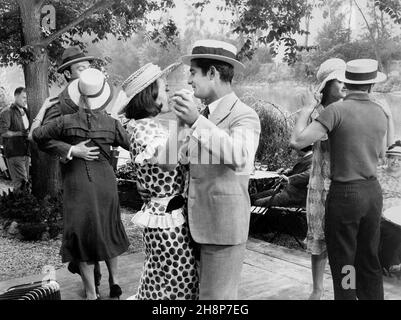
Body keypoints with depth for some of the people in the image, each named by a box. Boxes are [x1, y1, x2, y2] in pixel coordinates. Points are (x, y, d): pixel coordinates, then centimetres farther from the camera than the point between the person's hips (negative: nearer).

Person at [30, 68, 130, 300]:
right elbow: (131, 145, 8)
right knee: (109, 231, 23)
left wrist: (43, 108, 13)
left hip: (77, 185, -2)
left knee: (83, 237, 10)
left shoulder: (66, 122, -11)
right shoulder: (112, 124, -7)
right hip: (106, 183, 2)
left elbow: (35, 133, 1)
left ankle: (91, 293, 16)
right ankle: (115, 279, 27)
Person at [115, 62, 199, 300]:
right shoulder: (145, 129, -17)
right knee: (173, 284, 4)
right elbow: (167, 162, -33)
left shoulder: (156, 125, 10)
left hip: (177, 213, 9)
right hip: (168, 218, -9)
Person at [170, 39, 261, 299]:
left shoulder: (244, 116, -13)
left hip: (224, 227, -8)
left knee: (217, 295, 1)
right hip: (201, 223, 8)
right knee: (206, 291, 17)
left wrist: (197, 121, -38)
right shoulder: (206, 114, 12)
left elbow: (240, 158, -34)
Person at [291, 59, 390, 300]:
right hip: (373, 192, 6)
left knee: (343, 263, 6)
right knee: (369, 260, 18)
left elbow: (297, 142, -19)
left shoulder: (337, 110, -14)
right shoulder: (381, 113, 4)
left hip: (344, 194, -6)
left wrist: (303, 116, -1)